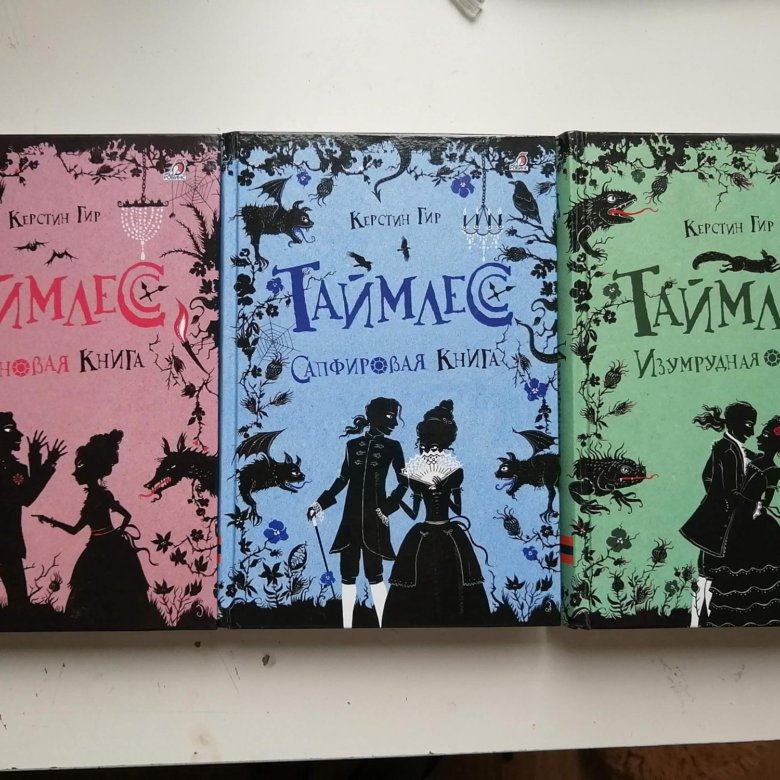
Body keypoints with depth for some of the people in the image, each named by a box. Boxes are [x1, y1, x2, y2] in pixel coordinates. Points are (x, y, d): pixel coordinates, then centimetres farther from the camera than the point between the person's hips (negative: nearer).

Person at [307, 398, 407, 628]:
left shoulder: (392, 447, 1)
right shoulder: (353, 445, 7)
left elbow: (404, 483, 1)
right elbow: (342, 479, 15)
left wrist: (387, 507, -8)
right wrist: (320, 503, 15)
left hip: (373, 520, -3)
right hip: (351, 517, 3)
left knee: (374, 574, -4)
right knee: (347, 574, 6)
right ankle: (347, 627, 15)